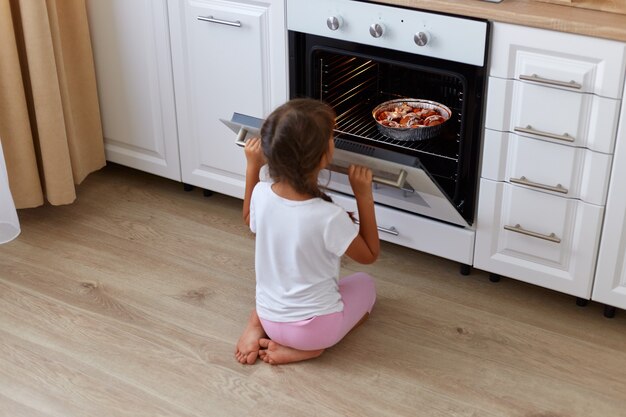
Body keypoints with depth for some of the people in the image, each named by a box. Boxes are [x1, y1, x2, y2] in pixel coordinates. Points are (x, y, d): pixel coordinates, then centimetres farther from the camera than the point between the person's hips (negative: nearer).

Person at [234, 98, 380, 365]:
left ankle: (256, 325, 11)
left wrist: (252, 166, 9)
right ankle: (305, 348, 4)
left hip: (269, 316, 5)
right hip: (315, 327, -5)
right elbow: (369, 255, -10)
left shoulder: (261, 194, -15)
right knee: (365, 284, 23)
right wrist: (364, 195, -13)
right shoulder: (329, 218, -29)